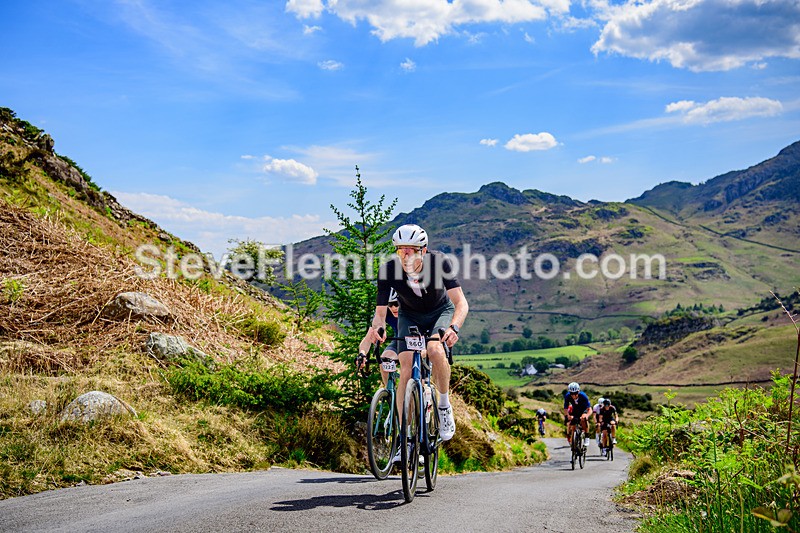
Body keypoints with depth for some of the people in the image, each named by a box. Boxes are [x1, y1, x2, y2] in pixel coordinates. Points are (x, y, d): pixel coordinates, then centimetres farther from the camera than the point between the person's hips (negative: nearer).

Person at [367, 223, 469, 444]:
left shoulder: (439, 262, -31)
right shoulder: (388, 270, -27)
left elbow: (461, 304, -33)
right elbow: (380, 311, -22)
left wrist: (453, 327, -53)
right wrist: (377, 327, -46)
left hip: (440, 312, -1)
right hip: (410, 316, 1)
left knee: (435, 350, -31)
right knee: (407, 372, -14)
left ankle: (445, 406, -7)